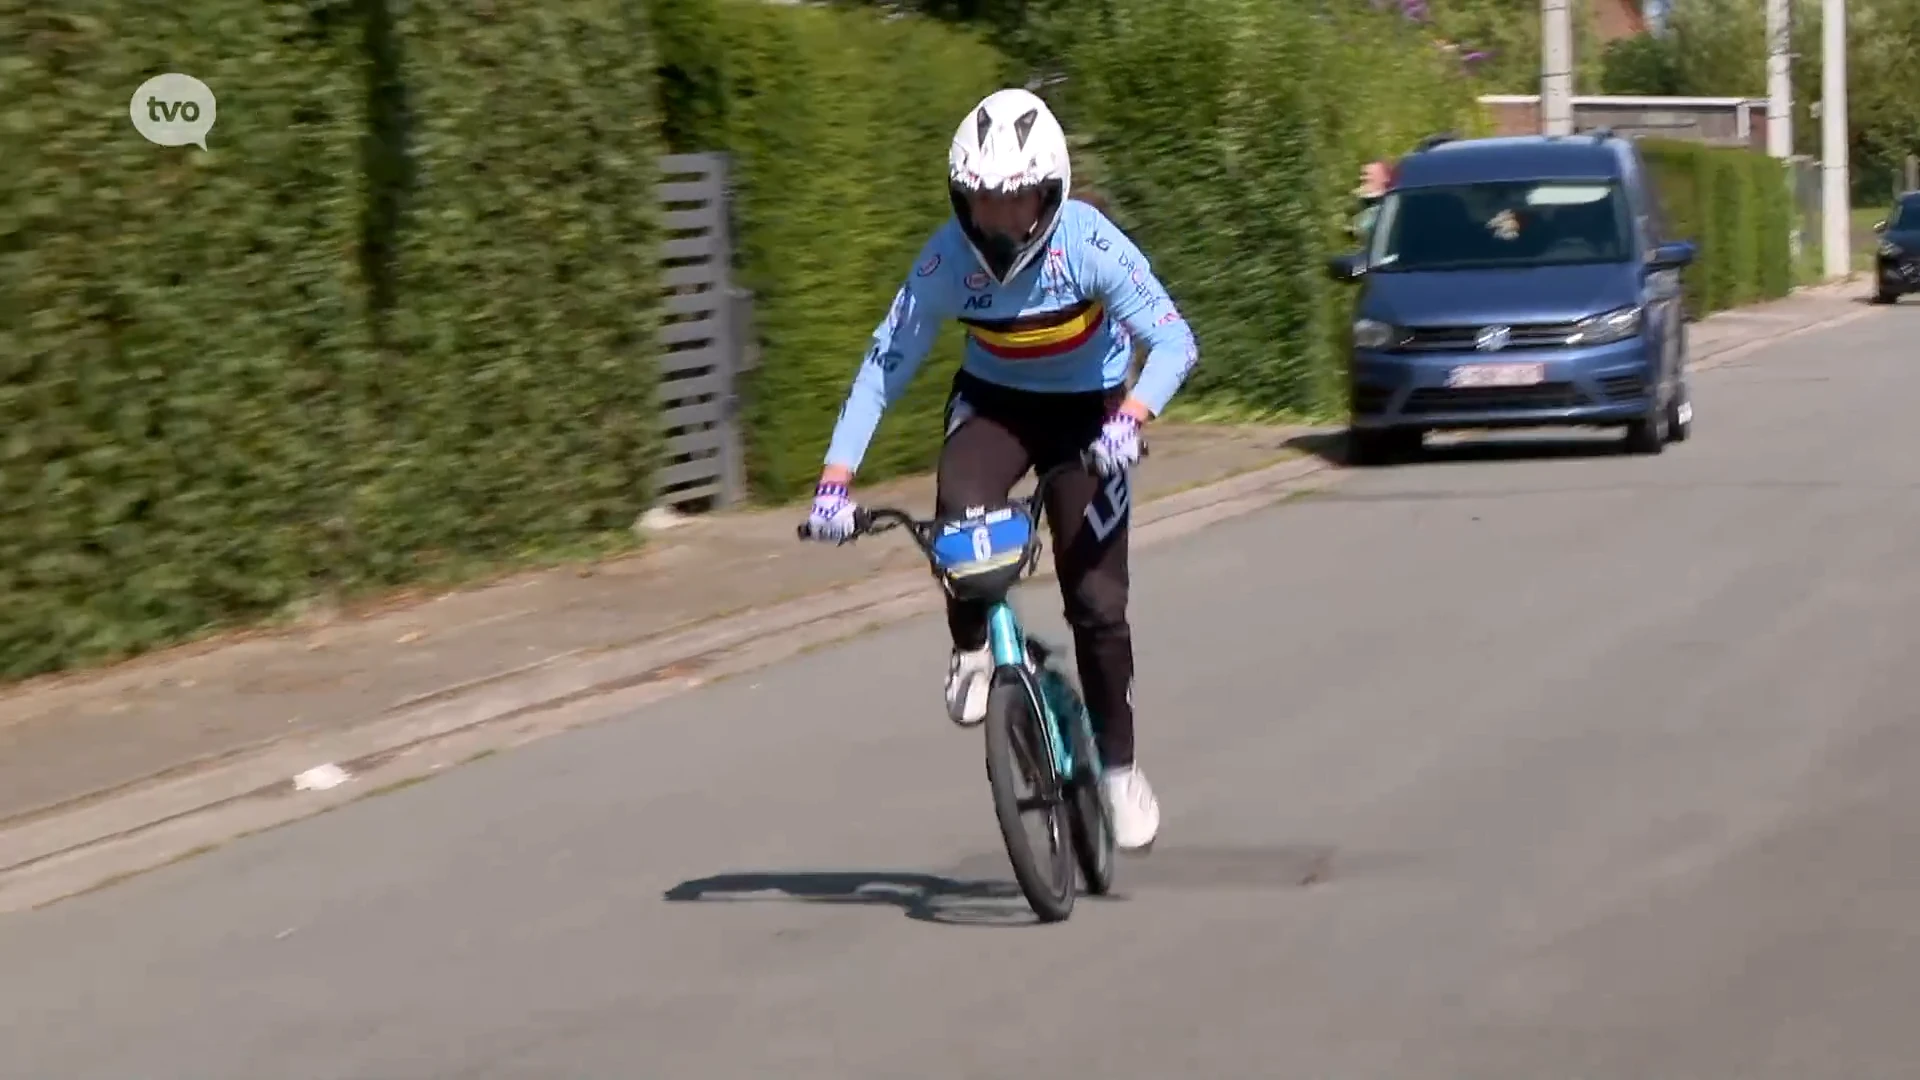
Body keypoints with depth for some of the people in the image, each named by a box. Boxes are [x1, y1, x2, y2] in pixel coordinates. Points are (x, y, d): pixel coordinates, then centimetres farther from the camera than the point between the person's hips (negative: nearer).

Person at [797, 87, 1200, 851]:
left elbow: (1174, 342, -31)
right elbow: (884, 365, -17)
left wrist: (1131, 416, -50)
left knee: (1096, 597, -7)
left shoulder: (1088, 244, -27)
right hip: (993, 399, 1)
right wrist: (835, 478, -25)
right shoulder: (947, 259, -22)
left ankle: (1119, 764, 13)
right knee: (959, 509, -32)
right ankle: (971, 650, -3)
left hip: (1086, 410, -1)